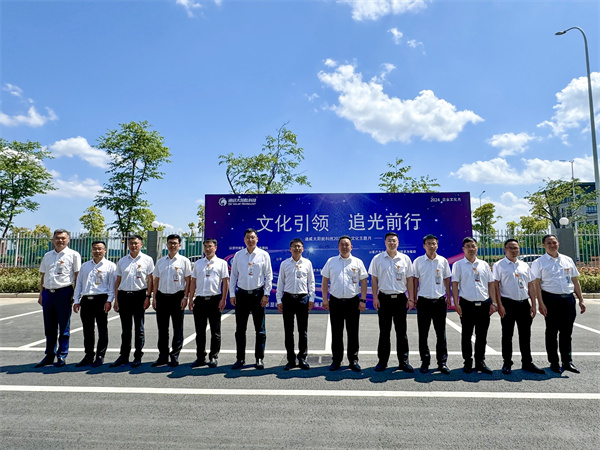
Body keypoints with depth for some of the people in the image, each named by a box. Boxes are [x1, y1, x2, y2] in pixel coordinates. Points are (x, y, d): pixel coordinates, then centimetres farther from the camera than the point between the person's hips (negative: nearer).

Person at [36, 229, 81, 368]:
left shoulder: (73, 255, 1)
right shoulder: (47, 256, 16)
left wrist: (76, 295, -8)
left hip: (64, 293, -5)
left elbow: (77, 276, -2)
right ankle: (49, 356, 22)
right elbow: (43, 276, 20)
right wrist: (41, 294, 14)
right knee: (49, 327, 12)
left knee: (64, 327, 2)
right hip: (48, 293, 5)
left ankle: (62, 356, 11)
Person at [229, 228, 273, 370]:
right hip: (242, 294, 2)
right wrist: (232, 294, 4)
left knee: (260, 329, 4)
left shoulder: (264, 255, 0)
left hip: (258, 293, -2)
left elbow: (269, 276, 1)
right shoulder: (238, 255, 6)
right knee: (240, 329, 7)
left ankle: (259, 359, 16)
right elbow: (233, 275, 10)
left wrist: (266, 294, -5)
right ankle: (240, 359, 19)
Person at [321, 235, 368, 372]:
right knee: (336, 333, 7)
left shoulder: (358, 262, 4)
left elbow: (363, 282, 5)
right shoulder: (331, 261, 6)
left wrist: (363, 300, -1)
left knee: (353, 333, 5)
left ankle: (353, 360, 18)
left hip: (353, 301, -1)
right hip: (335, 301, 1)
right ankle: (336, 360, 19)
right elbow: (325, 281, 8)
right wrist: (325, 299, 2)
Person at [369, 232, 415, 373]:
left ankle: (403, 361, 18)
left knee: (401, 331, 7)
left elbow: (409, 280, 7)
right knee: (384, 332, 7)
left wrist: (411, 298, 3)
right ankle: (382, 361, 17)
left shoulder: (405, 259, 4)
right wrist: (375, 298, -4)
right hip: (384, 298, -1)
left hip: (400, 298, 1)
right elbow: (374, 279, 2)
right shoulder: (377, 259, 1)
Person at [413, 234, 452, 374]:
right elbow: (415, 280, 3)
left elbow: (447, 280, 10)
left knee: (441, 333, 6)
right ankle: (425, 362, 17)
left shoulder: (443, 261, 4)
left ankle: (442, 362, 16)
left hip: (439, 300, 1)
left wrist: (448, 297, 7)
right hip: (423, 300, -1)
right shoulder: (418, 261, 1)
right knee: (423, 334, 6)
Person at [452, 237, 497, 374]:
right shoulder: (458, 265, 2)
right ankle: (467, 363, 17)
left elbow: (490, 284, 14)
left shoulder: (484, 264, 12)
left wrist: (493, 303, 6)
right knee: (466, 335, 5)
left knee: (482, 335, 9)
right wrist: (456, 304, -9)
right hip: (467, 304, -3)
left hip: (484, 304, 3)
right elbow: (455, 284, -1)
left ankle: (480, 363, 22)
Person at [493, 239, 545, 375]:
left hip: (524, 303, 4)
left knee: (525, 335, 10)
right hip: (508, 303, -4)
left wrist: (533, 305, 8)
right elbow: (495, 285, -6)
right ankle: (507, 364, 13)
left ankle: (527, 363, 21)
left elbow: (531, 285, 14)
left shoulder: (524, 266, 14)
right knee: (507, 335, 3)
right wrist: (499, 305, -13)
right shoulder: (499, 265, -1)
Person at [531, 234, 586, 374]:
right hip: (551, 299, -4)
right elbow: (536, 284, -6)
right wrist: (541, 304, -13)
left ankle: (567, 362, 19)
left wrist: (581, 300, 10)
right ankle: (554, 362, 15)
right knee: (552, 332, 5)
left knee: (566, 332, 9)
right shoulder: (539, 262, -1)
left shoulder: (568, 260, 12)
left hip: (568, 299, 4)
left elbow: (575, 281, 16)